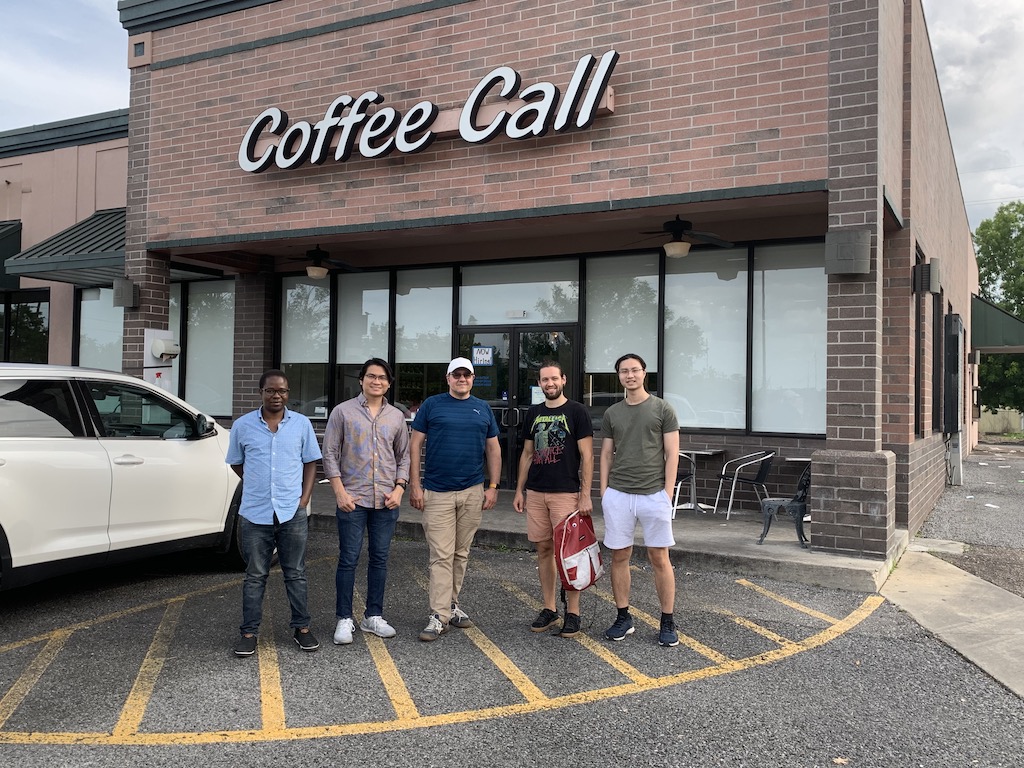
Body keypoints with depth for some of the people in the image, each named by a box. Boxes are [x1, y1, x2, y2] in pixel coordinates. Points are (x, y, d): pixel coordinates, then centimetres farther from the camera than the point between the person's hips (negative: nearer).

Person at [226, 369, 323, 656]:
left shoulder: (302, 424, 2)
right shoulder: (243, 425, 2)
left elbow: (310, 463, 7)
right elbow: (236, 463, 12)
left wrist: (304, 500, -1)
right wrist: (259, 485, 4)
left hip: (293, 513, 0)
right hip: (254, 514, 0)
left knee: (296, 574, 10)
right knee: (255, 576, 7)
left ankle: (302, 628, 20)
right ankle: (249, 632, 16)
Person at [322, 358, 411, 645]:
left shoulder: (396, 416, 9)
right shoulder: (343, 411, 0)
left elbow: (404, 456, 13)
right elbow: (330, 454, -1)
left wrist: (399, 489, -1)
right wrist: (340, 492, -9)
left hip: (386, 501, 3)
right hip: (352, 499, -3)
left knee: (379, 559, 9)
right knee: (349, 559, 0)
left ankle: (373, 616, 21)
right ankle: (344, 619, 11)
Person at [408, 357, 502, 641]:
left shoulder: (483, 408, 11)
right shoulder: (432, 405, 1)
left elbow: (493, 449, 13)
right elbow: (415, 446, 0)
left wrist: (493, 486, 5)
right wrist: (415, 485, -6)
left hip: (473, 493, 3)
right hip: (437, 493, -3)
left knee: (461, 553, 11)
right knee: (441, 556, -5)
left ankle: (452, 605, 25)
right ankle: (439, 616, -2)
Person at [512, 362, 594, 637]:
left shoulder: (576, 412, -3)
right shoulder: (534, 413, 12)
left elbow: (587, 456, -6)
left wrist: (586, 495, -11)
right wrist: (519, 490, 11)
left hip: (566, 493, -5)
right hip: (536, 493, 5)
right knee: (544, 549, 9)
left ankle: (573, 612, 8)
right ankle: (549, 609, 18)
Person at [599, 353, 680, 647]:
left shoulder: (662, 409, 0)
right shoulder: (611, 414, 10)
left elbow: (672, 454, -2)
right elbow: (606, 455, 13)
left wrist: (667, 492, -8)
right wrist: (603, 491, 5)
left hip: (654, 495, -3)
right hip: (617, 495, 3)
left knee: (659, 558, 2)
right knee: (619, 556, 7)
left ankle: (667, 622, 13)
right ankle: (623, 617, 20)